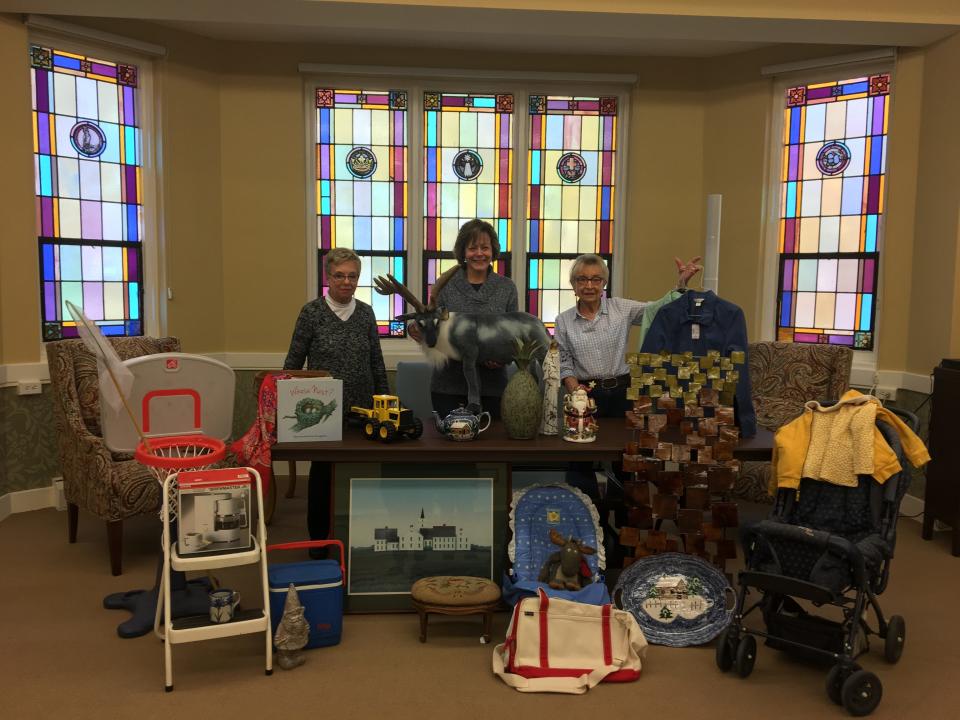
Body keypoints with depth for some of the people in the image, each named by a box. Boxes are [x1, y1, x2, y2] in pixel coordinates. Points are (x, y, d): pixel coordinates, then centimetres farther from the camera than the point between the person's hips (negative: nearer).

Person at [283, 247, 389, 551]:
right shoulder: (312, 312, -5)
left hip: (361, 408, 3)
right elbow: (293, 362, -1)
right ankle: (318, 538, 23)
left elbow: (376, 361, 12)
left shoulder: (366, 313, 5)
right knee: (322, 471, 6)